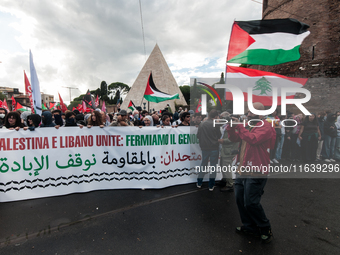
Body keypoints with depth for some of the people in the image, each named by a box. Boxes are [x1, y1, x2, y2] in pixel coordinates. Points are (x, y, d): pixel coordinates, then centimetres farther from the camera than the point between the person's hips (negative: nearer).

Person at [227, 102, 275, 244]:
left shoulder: (265, 126, -9)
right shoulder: (248, 125, 16)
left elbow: (253, 139, -26)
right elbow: (234, 139, 12)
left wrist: (239, 126, -21)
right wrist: (231, 127, -5)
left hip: (256, 172, -8)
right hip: (242, 169, 8)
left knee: (251, 203, -4)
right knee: (240, 200, 13)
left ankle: (265, 229, 22)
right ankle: (249, 227, 32)